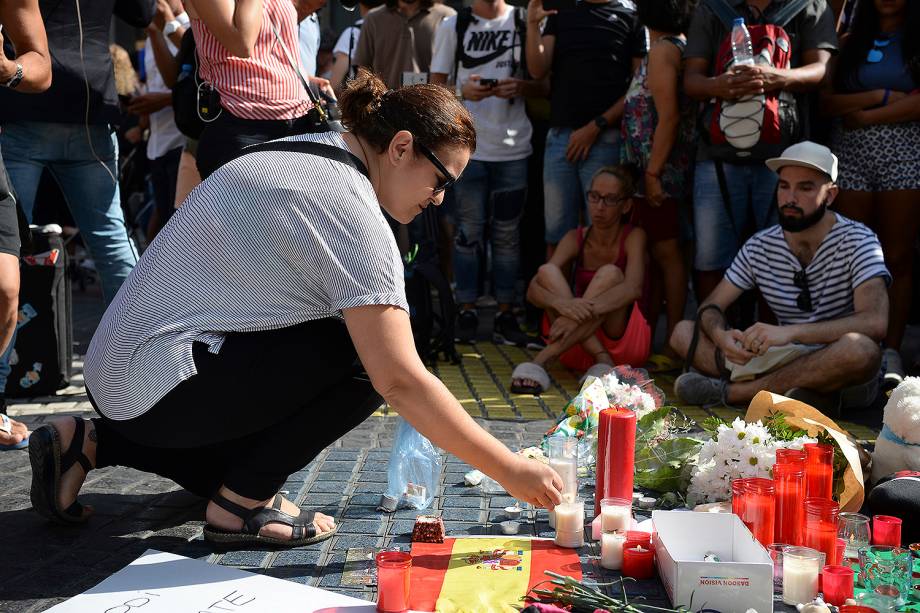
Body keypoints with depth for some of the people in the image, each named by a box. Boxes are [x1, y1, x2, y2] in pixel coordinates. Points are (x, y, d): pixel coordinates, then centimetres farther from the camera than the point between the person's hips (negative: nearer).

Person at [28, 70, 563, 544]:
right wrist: (510, 471, -19)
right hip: (160, 387, -10)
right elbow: (401, 381, -25)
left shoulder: (308, 150, 9)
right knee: (367, 355, -16)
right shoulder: (352, 213, -20)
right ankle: (243, 503, -4)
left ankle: (89, 444, 19)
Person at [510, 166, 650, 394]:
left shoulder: (633, 237, -6)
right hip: (577, 343, 3)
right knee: (547, 271, -18)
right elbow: (533, 289, -13)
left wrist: (587, 309, -42)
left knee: (610, 274, -28)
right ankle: (601, 360, -30)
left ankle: (542, 360, -37)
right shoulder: (575, 239, 1)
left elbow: (633, 289, -26)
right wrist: (560, 303, -36)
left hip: (623, 341, -3)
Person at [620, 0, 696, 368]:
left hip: (660, 170, -9)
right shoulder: (679, 46, 14)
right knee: (655, 253, 13)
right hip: (655, 170, 9)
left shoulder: (663, 49, -12)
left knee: (666, 253, -5)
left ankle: (673, 347, 0)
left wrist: (652, 172, -19)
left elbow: (668, 116, -19)